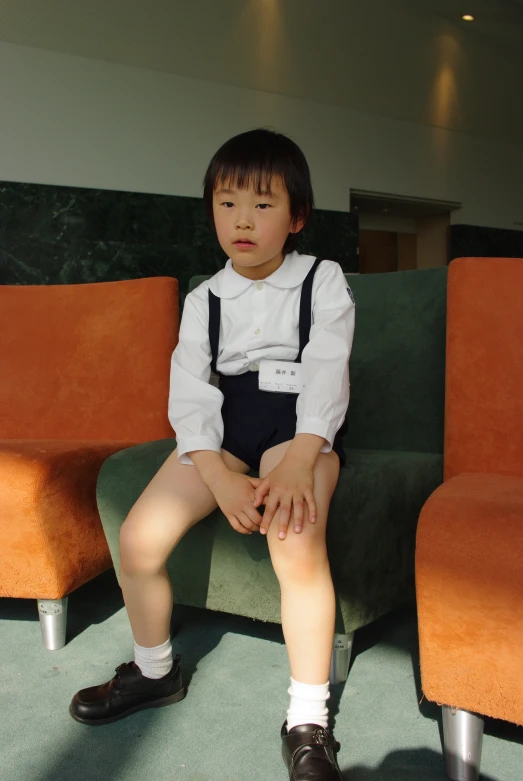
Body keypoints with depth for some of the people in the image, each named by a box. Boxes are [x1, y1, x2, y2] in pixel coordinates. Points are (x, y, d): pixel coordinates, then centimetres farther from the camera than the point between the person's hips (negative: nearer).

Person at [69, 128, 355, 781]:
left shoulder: (322, 281, 1)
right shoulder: (204, 299, 8)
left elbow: (326, 375, -12)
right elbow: (190, 391, -3)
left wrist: (298, 462, -28)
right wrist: (219, 476, -20)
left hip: (298, 424, -3)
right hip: (222, 430, 4)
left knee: (296, 543, -32)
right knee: (138, 537, -9)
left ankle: (308, 721, -12)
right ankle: (154, 672, 20)